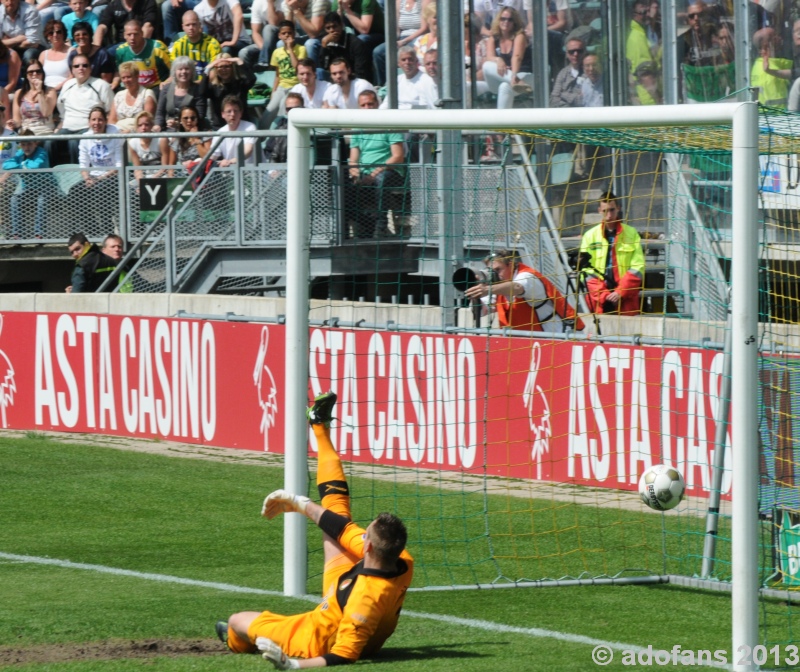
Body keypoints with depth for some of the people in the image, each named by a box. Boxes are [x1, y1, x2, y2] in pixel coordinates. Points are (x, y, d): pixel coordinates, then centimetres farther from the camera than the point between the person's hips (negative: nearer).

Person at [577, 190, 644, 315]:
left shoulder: (631, 233, 6)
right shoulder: (590, 236, 8)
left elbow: (637, 268, 1)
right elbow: (587, 272, 4)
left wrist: (620, 292, -11)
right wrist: (604, 295, -9)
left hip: (626, 301, 0)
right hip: (599, 303, 1)